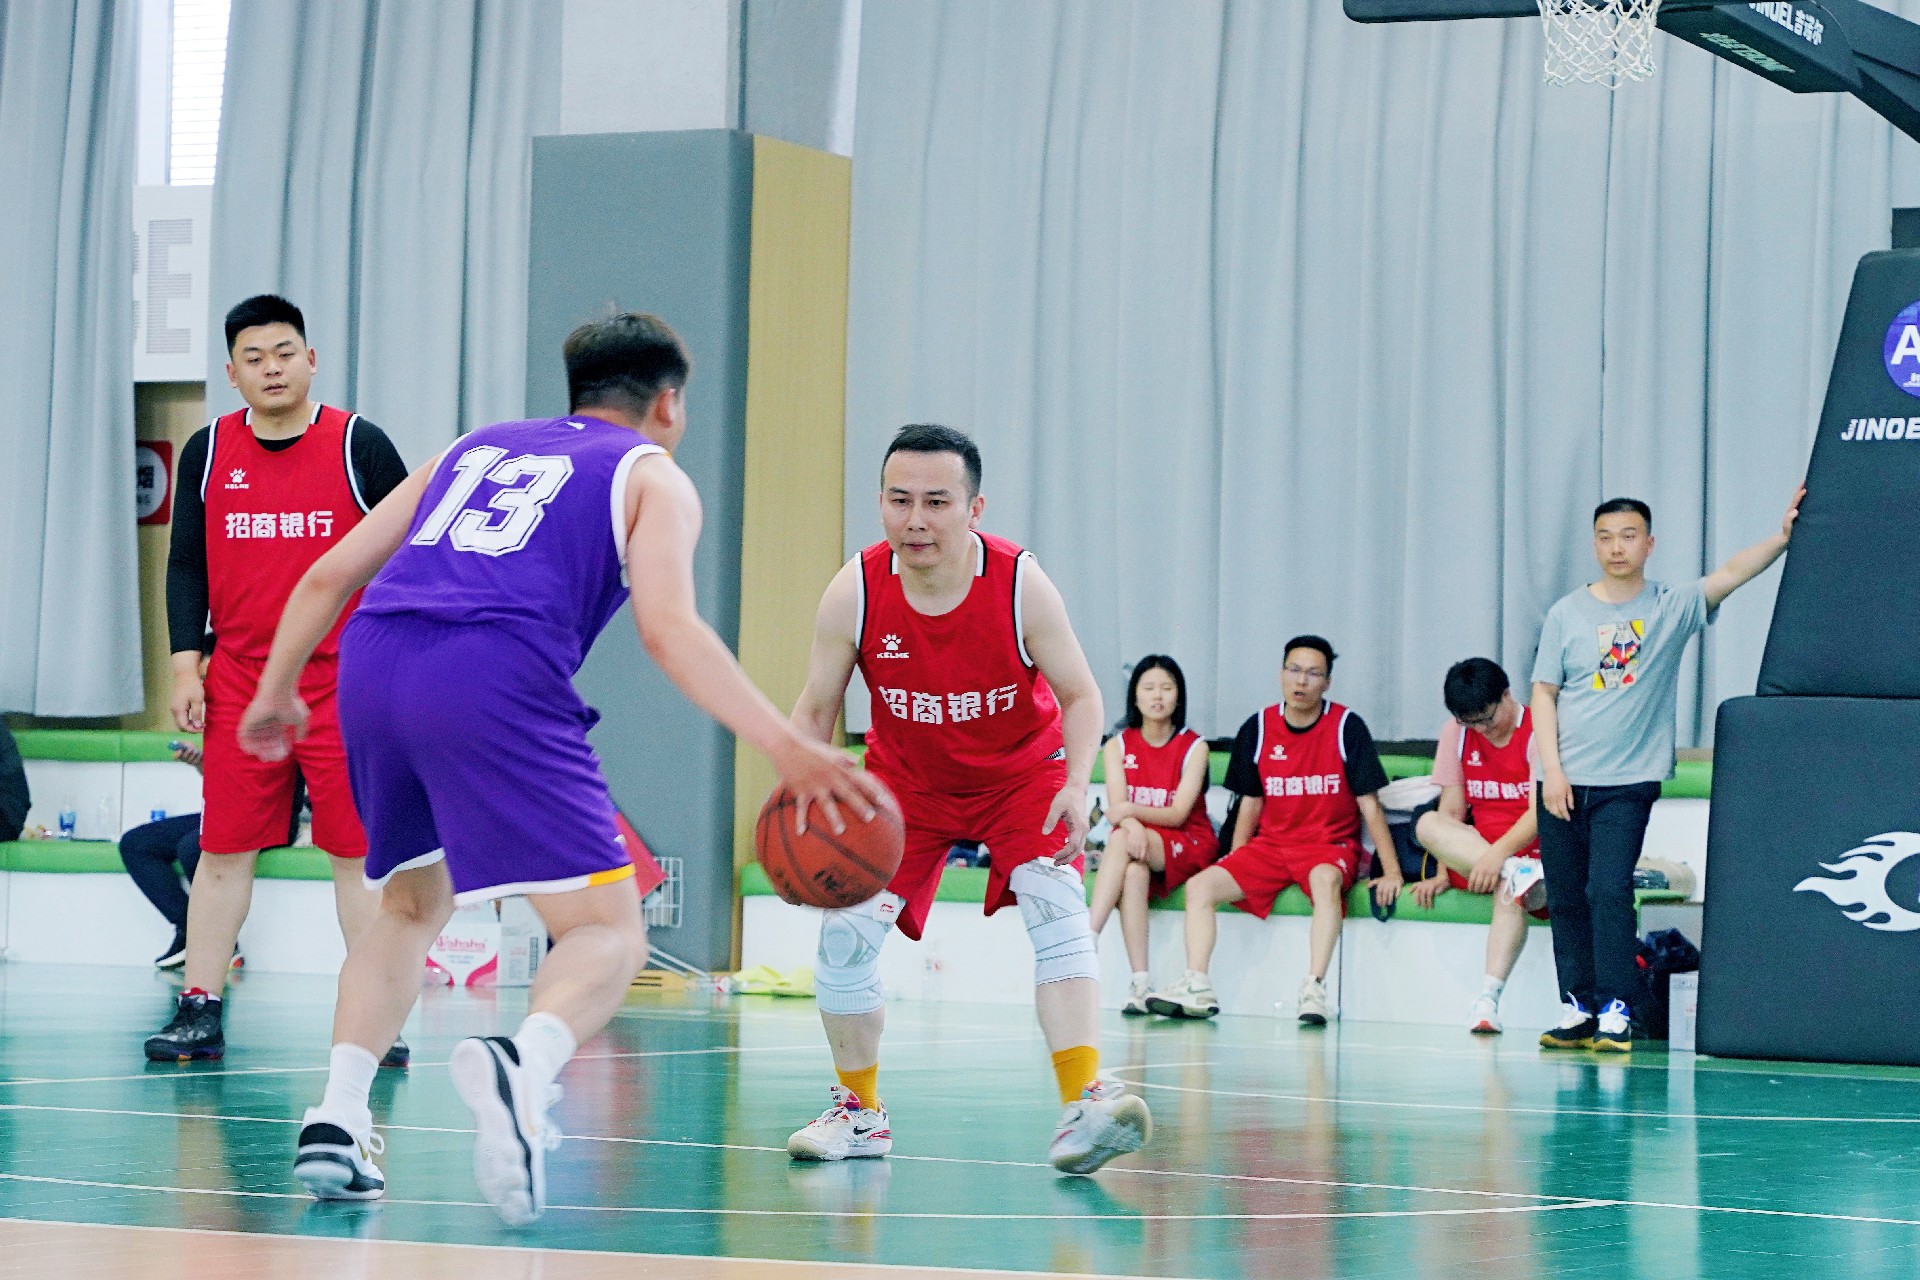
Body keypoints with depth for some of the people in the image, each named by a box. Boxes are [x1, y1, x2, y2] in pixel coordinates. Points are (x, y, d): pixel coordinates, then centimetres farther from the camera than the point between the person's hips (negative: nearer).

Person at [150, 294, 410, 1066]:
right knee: (223, 850, 3)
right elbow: (186, 565, 10)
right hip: (238, 685, 2)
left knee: (358, 852, -1)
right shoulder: (207, 453, 6)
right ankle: (199, 1010, 9)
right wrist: (185, 663, 0)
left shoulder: (360, 445, -2)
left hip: (344, 684, -2)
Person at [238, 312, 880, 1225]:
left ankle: (336, 1123, 10)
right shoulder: (651, 476, 17)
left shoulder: (476, 449, 32)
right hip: (495, 680, -6)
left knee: (413, 904, 27)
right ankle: (521, 1066, -34)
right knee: (608, 932, -2)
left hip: (373, 667, 6)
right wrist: (787, 751, -5)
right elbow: (668, 629, -2)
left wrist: (277, 690, 42)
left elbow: (329, 575, 29)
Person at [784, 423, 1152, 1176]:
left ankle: (1083, 1105, -31)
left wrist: (1077, 784, -32)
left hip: (1022, 771, -2)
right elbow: (815, 711, -10)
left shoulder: (1021, 585, -27)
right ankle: (859, 1112, 16)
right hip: (907, 777, 2)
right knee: (846, 931, -5)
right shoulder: (854, 593, -23)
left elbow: (1079, 695, -15)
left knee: (1056, 908, -24)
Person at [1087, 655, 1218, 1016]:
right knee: (1133, 872, -36)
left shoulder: (1194, 747, -2)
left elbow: (1178, 813, -12)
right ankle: (1138, 983, -44)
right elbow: (1116, 808, -7)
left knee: (1120, 840, -34)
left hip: (1188, 845, -2)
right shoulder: (1117, 746, 6)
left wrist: (1132, 811, -29)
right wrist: (1133, 827, -31)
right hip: (1136, 842, 2)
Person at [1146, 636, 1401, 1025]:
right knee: (1199, 886, -15)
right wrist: (1233, 866, 6)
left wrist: (1391, 872, -10)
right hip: (1271, 844, 4)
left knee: (1325, 879, -39)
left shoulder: (1347, 727, -5)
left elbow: (1370, 804, -5)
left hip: (1330, 844, -4)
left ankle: (1314, 989, -41)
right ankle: (1197, 990, -17)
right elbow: (1250, 804, 13)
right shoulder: (1257, 729, 4)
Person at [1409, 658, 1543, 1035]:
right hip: (1470, 853, 5)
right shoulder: (1456, 733, 6)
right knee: (1427, 823, -24)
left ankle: (1488, 999, -48)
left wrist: (1499, 852, -33)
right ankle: (1517, 875, -38)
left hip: (1533, 848, -5)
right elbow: (1451, 810, 4)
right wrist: (1443, 874, -7)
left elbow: (1540, 812, -18)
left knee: (1509, 894, -39)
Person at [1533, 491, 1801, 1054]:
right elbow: (1544, 693, 5)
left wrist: (1782, 537, -28)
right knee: (1565, 899, 5)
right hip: (1564, 782, 2)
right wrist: (1552, 769, -4)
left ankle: (1616, 1012, -11)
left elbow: (1730, 574, -13)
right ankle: (1579, 1009, 14)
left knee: (1609, 892, -14)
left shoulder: (1673, 607, 1)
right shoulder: (1567, 613, 5)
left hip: (1628, 783, -2)